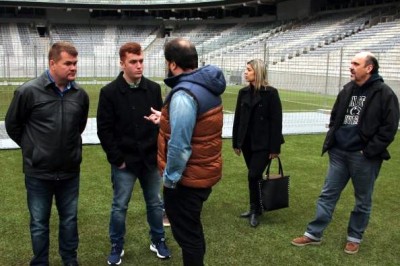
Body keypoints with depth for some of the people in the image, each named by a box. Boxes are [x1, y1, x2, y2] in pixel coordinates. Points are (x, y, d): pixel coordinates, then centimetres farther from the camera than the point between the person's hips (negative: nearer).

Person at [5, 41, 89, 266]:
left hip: (70, 171, 3)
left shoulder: (81, 94, -4)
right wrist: (33, 148, 7)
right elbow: (12, 125, 0)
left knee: (70, 219, 17)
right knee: (39, 222, 12)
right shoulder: (29, 91, -14)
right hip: (38, 173, -3)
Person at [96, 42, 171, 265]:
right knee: (120, 207, 9)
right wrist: (117, 158, -10)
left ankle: (158, 241, 33)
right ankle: (117, 247, 26)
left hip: (151, 160, 3)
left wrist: (160, 151, 0)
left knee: (155, 204, 14)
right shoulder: (109, 92, -8)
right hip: (124, 162, -3)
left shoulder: (154, 89, 1)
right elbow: (104, 130, -7)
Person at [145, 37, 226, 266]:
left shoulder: (184, 94, -25)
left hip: (187, 178, -9)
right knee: (193, 230, 25)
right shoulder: (208, 86, 5)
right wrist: (166, 119, 19)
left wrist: (170, 177, -17)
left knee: (187, 234, 7)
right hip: (205, 172, 9)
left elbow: (180, 146, -28)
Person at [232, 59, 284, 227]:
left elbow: (276, 121, -10)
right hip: (247, 142, 5)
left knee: (254, 176, -10)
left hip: (263, 143, -5)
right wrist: (236, 142, 10)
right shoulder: (243, 92, 6)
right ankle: (255, 208, 25)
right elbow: (237, 118, 10)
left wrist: (275, 147, -12)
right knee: (254, 176, 12)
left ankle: (255, 210, 8)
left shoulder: (271, 93, -9)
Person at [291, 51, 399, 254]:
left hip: (364, 157, -5)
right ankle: (314, 234, 17)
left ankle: (354, 238, 27)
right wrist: (331, 141, 8)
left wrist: (369, 151, -15)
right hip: (339, 153, 5)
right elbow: (335, 118, 18)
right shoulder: (347, 90, 8)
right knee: (328, 194, 9)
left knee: (363, 200, 11)